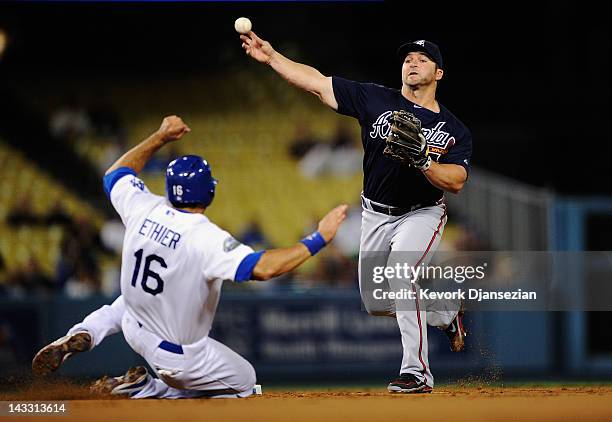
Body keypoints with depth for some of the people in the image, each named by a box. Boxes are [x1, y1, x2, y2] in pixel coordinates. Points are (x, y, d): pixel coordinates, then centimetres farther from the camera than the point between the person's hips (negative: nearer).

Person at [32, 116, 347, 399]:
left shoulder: (143, 209, -13)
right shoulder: (207, 238, -31)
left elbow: (116, 174, 9)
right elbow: (261, 268, -41)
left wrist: (160, 137, 14)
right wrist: (319, 239, -35)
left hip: (136, 330, 6)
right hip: (179, 357, -6)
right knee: (244, 381, 18)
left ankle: (81, 336, 11)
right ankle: (142, 390, 3)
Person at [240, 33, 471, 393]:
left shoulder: (455, 131, -9)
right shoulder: (376, 100, -4)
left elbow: (456, 182, -21)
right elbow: (317, 82, -7)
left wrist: (422, 161, -38)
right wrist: (272, 57, -16)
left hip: (421, 215, -5)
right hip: (375, 215, 5)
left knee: (400, 272, -30)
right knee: (376, 302, 11)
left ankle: (417, 373, -27)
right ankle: (447, 313, 38)